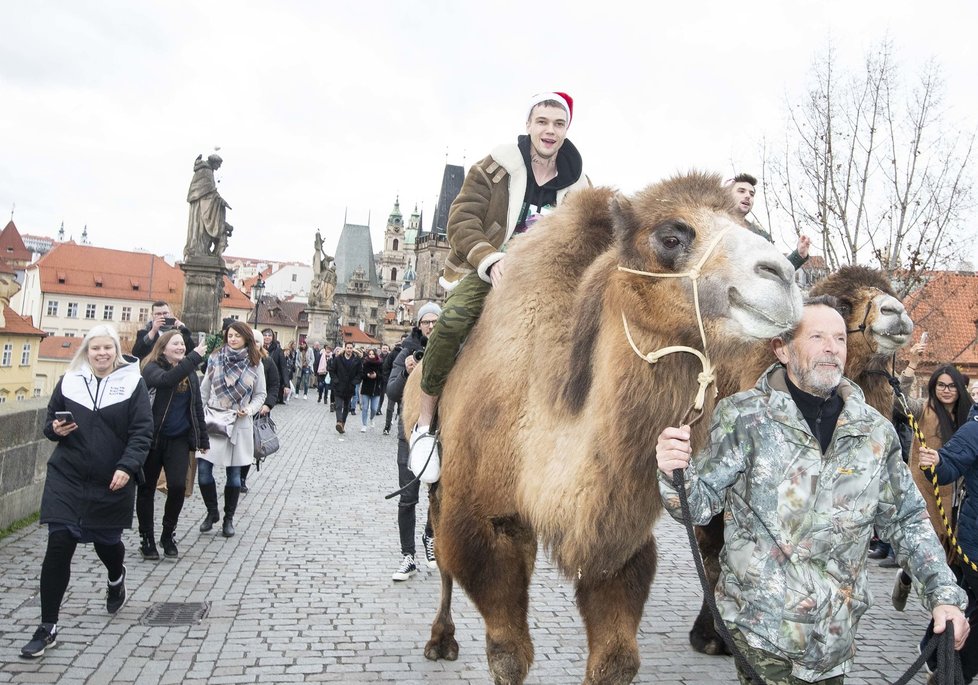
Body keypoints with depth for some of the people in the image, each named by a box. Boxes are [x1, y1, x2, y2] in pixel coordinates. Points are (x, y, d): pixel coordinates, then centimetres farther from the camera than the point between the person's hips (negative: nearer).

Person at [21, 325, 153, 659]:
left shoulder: (132, 382, -4)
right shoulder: (69, 381, 4)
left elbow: (142, 431, -9)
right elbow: (50, 422, 14)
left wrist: (127, 467, -21)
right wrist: (56, 429, -10)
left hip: (112, 481, -1)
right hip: (67, 477, 2)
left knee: (106, 541, 13)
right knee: (58, 546, -5)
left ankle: (116, 578, 51)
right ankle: (48, 627, 6)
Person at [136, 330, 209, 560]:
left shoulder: (190, 373, 8)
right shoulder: (152, 368, -7)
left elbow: (197, 407, 13)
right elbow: (167, 380, -31)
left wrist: (203, 439, 12)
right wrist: (194, 357, -32)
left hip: (179, 439, 3)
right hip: (152, 438, -3)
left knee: (178, 486, -8)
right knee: (146, 489, 7)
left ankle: (168, 535, 13)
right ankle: (147, 539, 21)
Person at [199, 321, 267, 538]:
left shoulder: (255, 363, -1)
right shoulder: (216, 358, 2)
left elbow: (260, 394, 5)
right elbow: (204, 390, 6)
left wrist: (249, 409, -12)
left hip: (239, 424, -1)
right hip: (212, 421, 1)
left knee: (234, 473, 5)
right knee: (203, 469, -4)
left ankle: (228, 518, 21)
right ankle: (212, 512, 18)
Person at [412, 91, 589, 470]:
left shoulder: (576, 183, 7)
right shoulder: (496, 168, -4)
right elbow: (461, 220, -11)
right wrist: (490, 259, -27)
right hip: (484, 269, -4)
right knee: (455, 318, -31)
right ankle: (425, 421, -19)